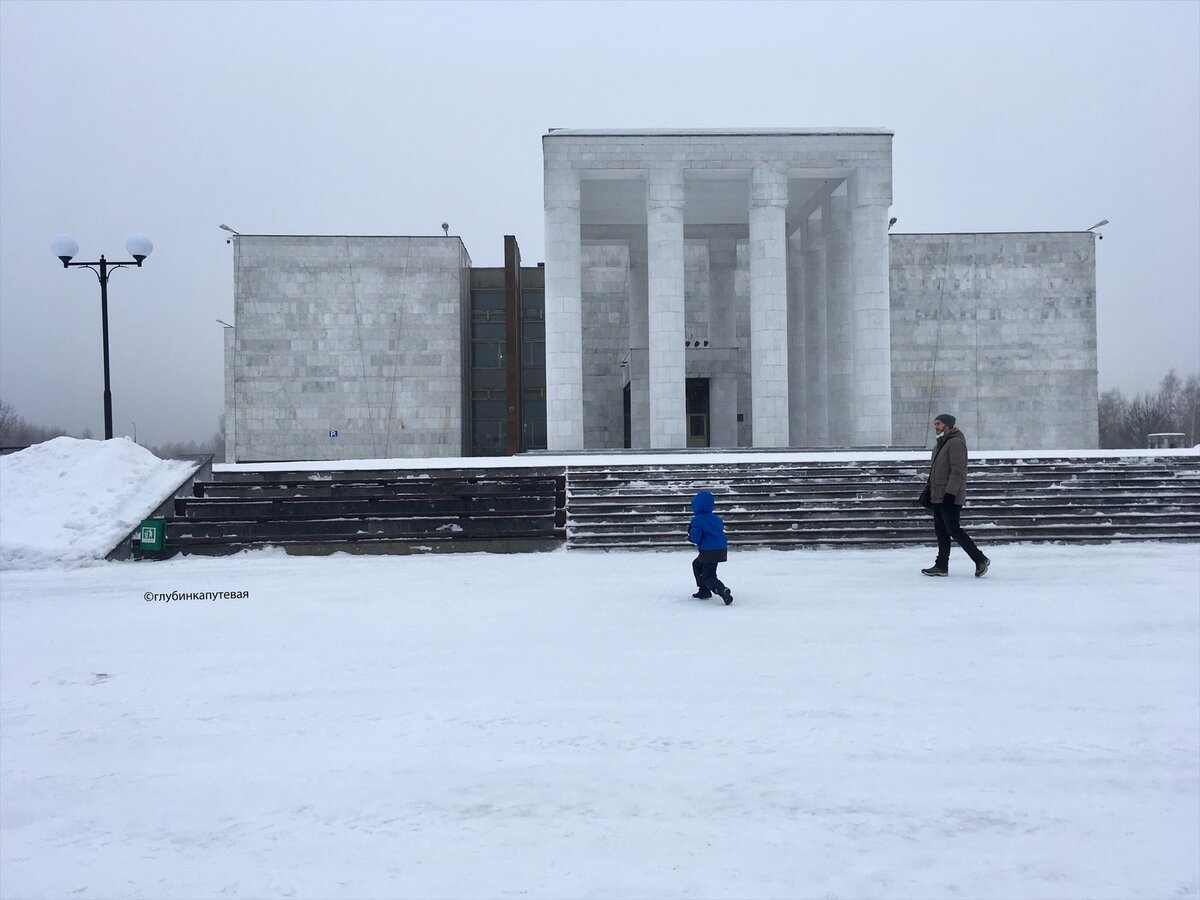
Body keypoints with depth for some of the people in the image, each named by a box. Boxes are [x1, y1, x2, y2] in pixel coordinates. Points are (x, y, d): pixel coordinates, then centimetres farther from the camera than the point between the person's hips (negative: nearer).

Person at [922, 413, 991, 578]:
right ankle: (941, 566, 13)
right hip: (938, 496, 10)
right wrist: (928, 489, 21)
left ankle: (980, 559, 1)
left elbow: (957, 470, -19)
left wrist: (950, 493, -24)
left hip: (950, 497, -10)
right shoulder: (940, 444, 18)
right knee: (941, 531, 9)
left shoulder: (956, 442, -13)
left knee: (954, 530, -8)